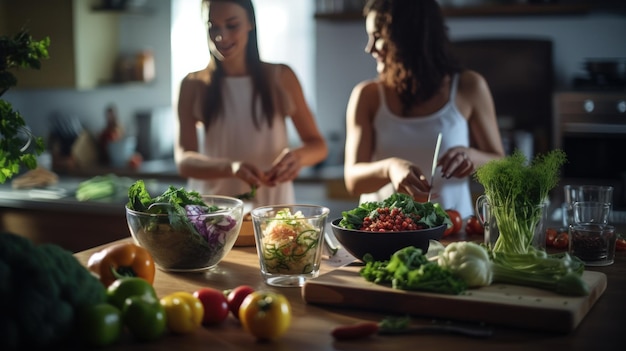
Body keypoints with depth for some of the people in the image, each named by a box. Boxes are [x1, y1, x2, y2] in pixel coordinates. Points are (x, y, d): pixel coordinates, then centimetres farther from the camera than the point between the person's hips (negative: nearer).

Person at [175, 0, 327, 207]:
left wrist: (298, 156, -17)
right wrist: (231, 168, -25)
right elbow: (183, 161, -5)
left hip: (273, 206, 1)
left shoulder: (281, 77, 7)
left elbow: (318, 146, 7)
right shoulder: (193, 85, 5)